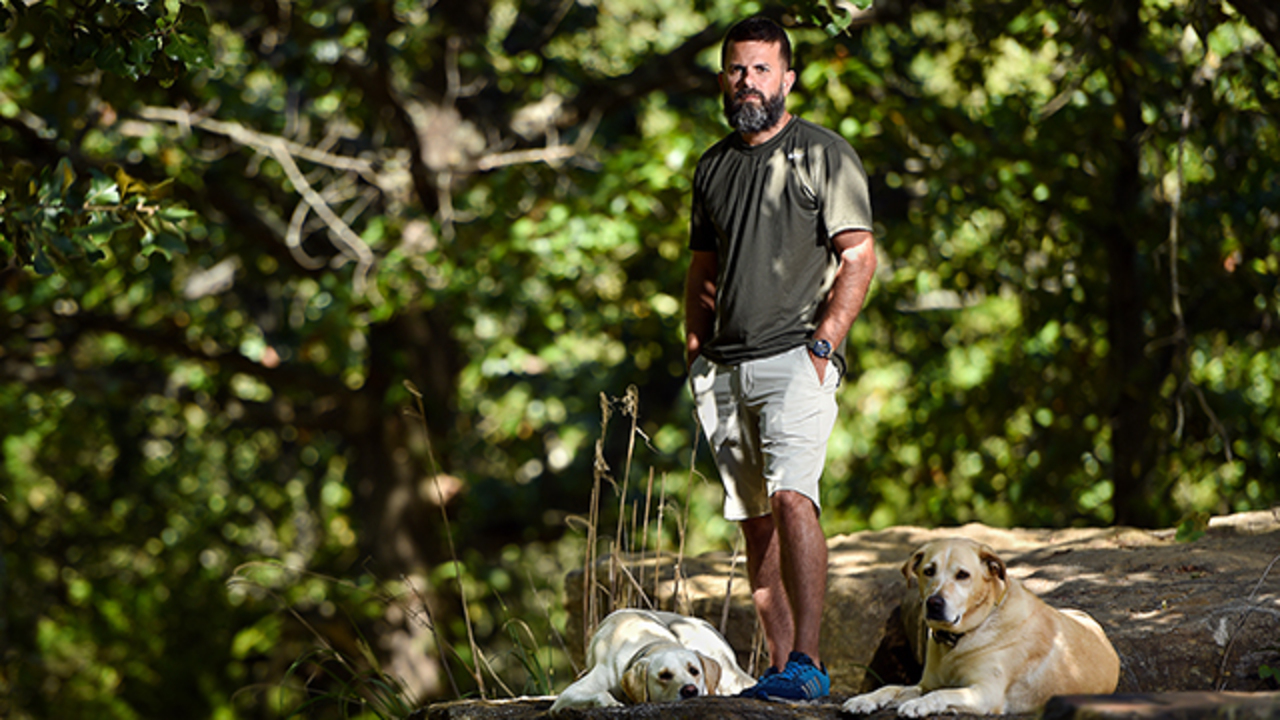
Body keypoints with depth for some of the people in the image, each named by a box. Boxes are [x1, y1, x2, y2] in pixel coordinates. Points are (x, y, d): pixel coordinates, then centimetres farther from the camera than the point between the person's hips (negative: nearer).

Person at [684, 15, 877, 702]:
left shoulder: (824, 154, 0)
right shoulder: (713, 165, 18)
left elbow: (859, 257, -6)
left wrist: (822, 343, -14)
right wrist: (695, 342, 11)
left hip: (795, 356, -6)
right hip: (723, 365, 6)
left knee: (791, 497, -21)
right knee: (755, 516, 6)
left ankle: (808, 663, -24)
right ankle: (780, 667, 9)